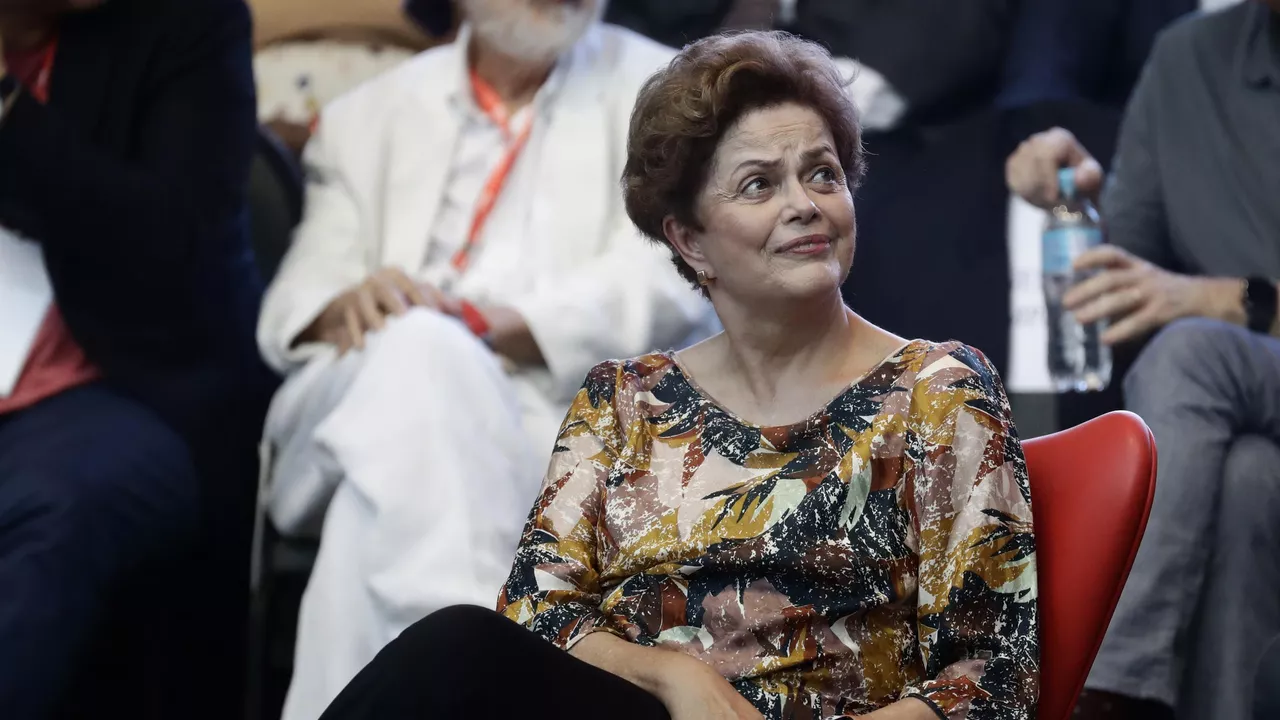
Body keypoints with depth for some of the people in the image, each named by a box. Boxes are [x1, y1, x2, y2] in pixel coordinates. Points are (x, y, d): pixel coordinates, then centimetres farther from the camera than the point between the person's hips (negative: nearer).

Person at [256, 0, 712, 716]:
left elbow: (671, 270, -2)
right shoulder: (370, 117, 23)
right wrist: (347, 308, -15)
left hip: (562, 414, -2)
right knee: (421, 349, -35)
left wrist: (491, 326, -17)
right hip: (373, 405, 2)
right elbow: (295, 303, 11)